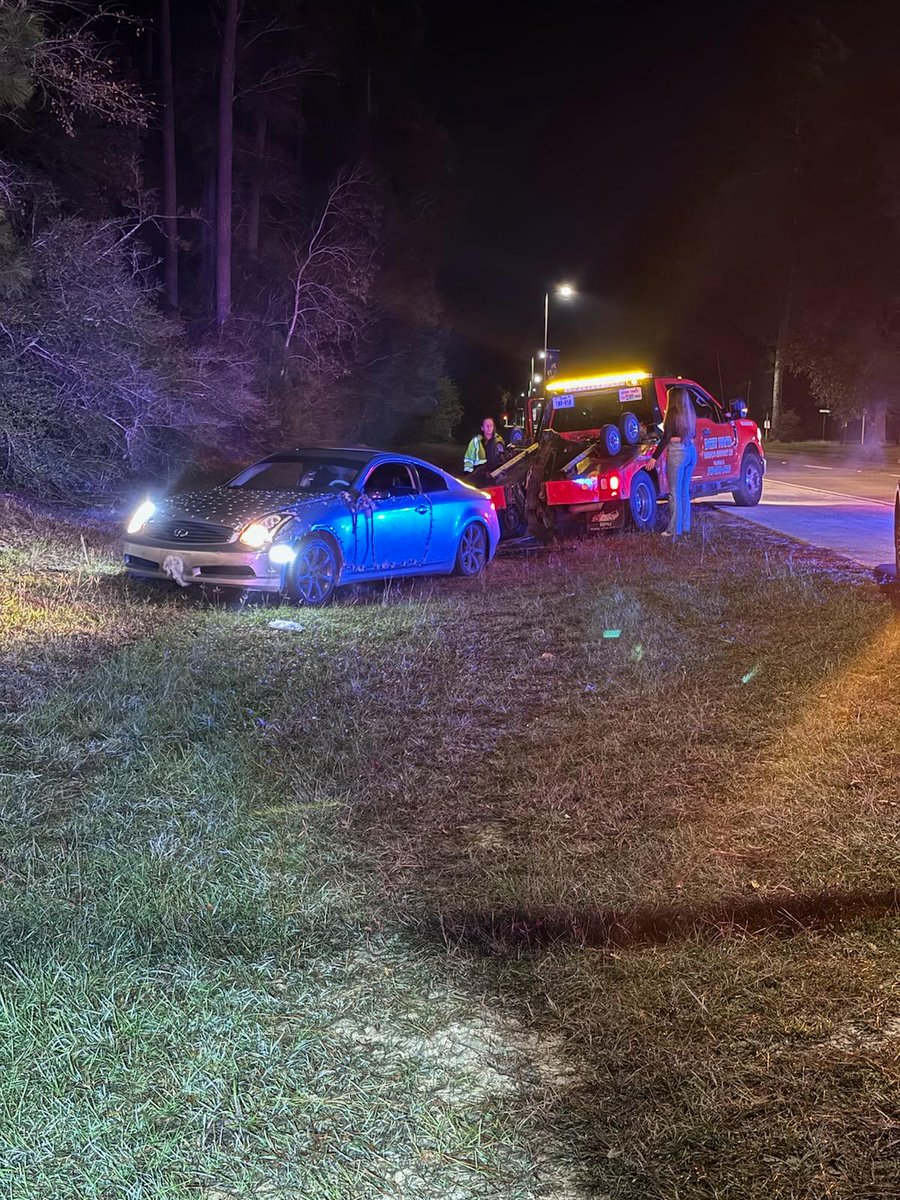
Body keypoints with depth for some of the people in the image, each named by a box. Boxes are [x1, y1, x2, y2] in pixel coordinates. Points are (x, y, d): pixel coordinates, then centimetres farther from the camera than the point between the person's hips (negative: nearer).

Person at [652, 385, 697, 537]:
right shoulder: (690, 415, 9)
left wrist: (654, 457, -10)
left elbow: (666, 438, -12)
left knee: (675, 492, -4)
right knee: (684, 492, 14)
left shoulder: (672, 414, -9)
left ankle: (675, 530, -5)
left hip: (677, 452, -7)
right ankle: (685, 526, 17)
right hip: (691, 451, 7)